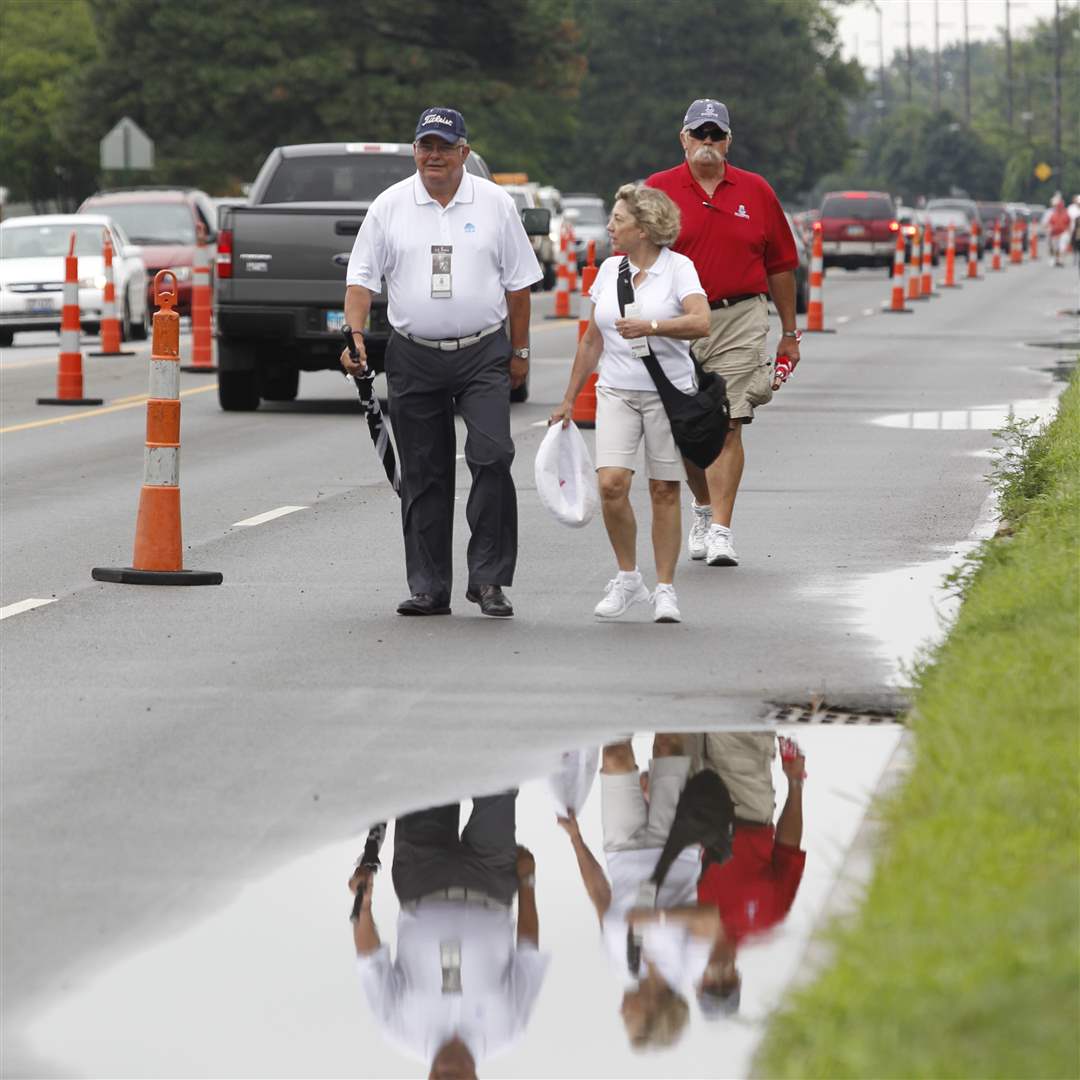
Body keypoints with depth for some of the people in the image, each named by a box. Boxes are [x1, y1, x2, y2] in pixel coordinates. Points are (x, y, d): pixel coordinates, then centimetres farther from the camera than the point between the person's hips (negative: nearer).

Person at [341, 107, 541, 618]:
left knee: (492, 456, -16)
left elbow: (518, 282, 8)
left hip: (483, 355, -1)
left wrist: (519, 351, 7)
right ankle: (429, 588, 10)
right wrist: (354, 336, -9)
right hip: (413, 359, 1)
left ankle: (489, 578, -9)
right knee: (423, 476, 4)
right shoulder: (390, 206, 5)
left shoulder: (495, 203, 4)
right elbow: (362, 278, 5)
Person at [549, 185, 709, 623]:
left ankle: (665, 590, 9)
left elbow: (701, 322, -19)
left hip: (668, 392, -3)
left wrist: (651, 327, -30)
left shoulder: (677, 268, -4)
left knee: (664, 492, 0)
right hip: (617, 391, 4)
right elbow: (591, 342, 18)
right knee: (611, 484, -12)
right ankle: (627, 578, 4)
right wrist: (569, 399, 19)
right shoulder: (609, 269, 11)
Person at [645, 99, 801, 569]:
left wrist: (789, 332, 13)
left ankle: (720, 530, -12)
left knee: (727, 425, -11)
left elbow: (780, 265, 12)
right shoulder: (658, 191, 3)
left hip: (738, 322, -1)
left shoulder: (756, 192, 7)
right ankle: (703, 506, 34)